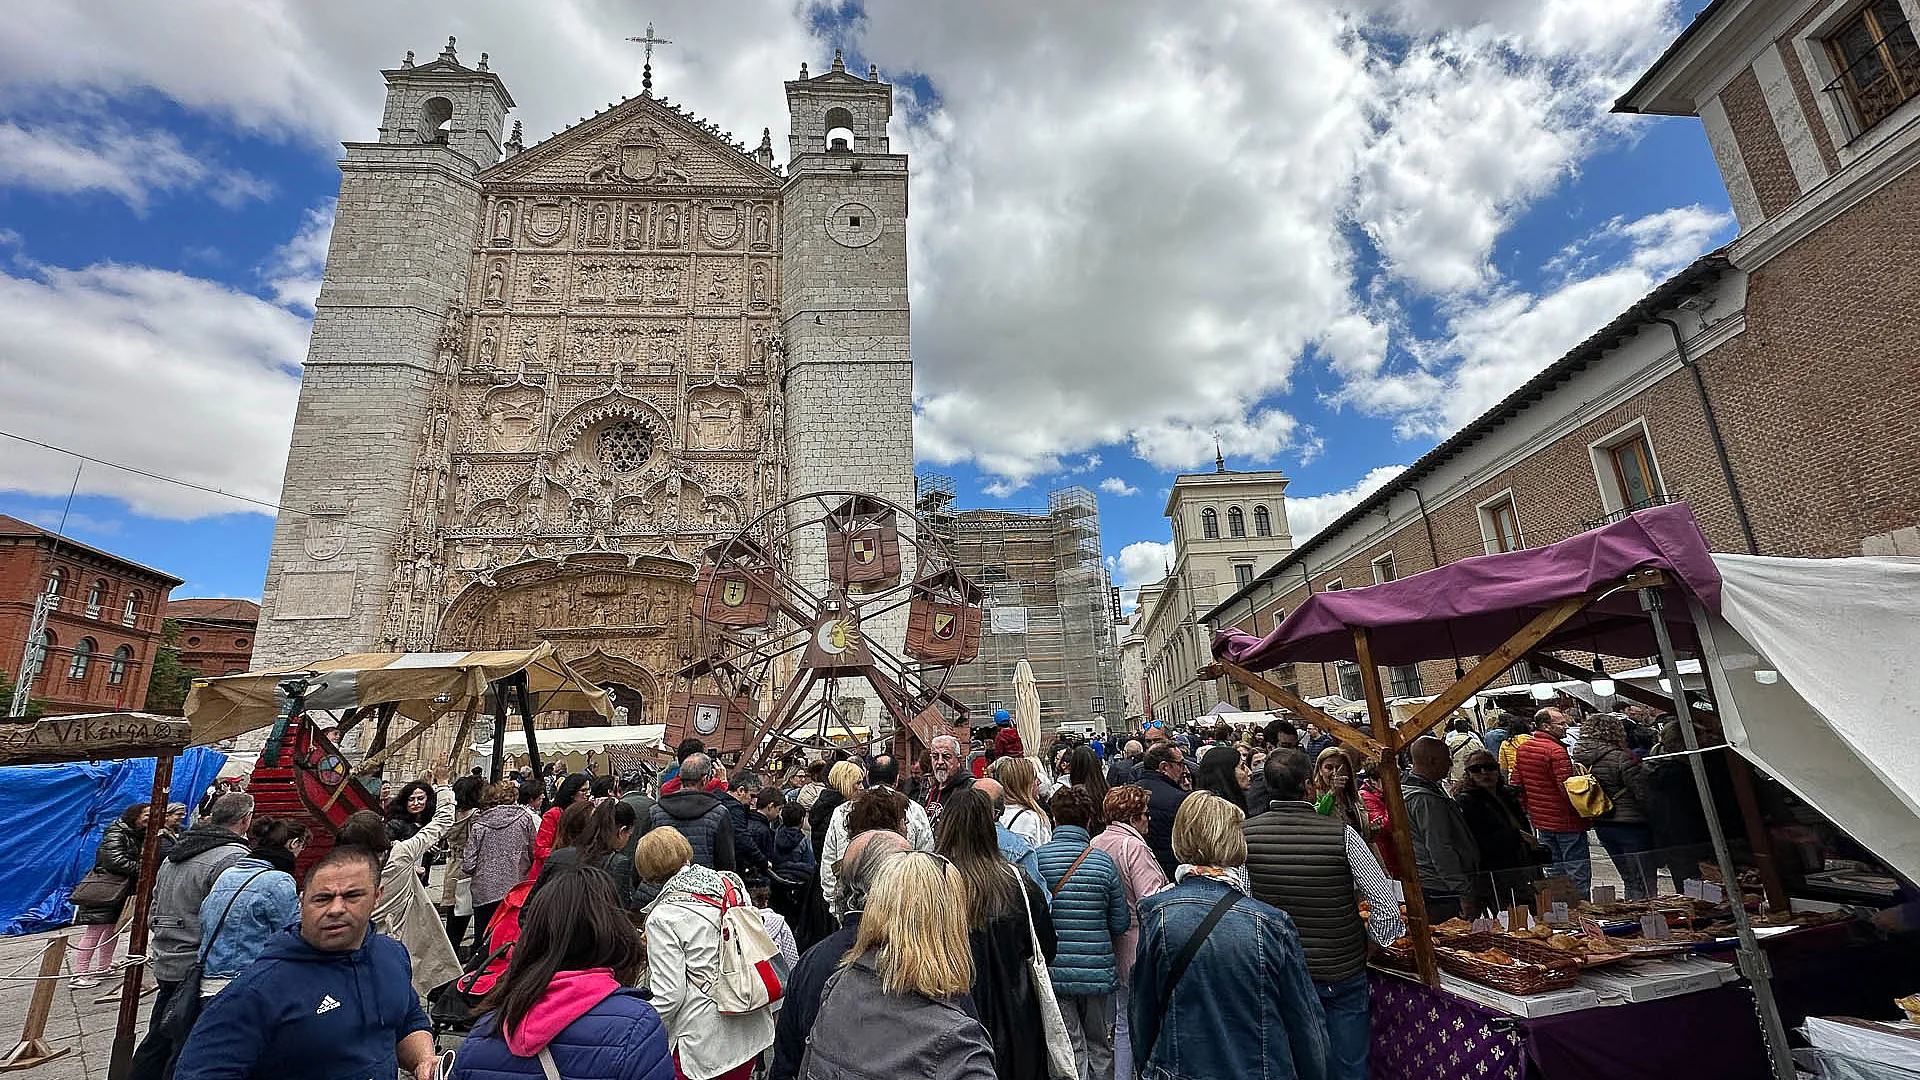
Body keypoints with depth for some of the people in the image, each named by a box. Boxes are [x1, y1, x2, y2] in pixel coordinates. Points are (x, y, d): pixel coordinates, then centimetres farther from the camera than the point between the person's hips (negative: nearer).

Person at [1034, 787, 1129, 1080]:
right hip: (1097, 971, 1)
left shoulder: (1037, 857, -10)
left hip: (1054, 970, -1)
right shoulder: (1103, 860, -7)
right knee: (1100, 1045, 21)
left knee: (1070, 1049, 11)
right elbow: (1120, 923, -2)